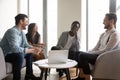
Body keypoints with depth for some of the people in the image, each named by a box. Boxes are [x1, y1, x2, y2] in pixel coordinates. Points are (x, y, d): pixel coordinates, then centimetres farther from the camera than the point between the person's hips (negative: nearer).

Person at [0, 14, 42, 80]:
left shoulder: (22, 32, 5)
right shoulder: (12, 31, -25)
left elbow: (26, 45, 9)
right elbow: (15, 48, -36)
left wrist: (34, 48, -12)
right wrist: (31, 50, -33)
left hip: (13, 53, 10)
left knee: (29, 53, 13)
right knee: (19, 55, -35)